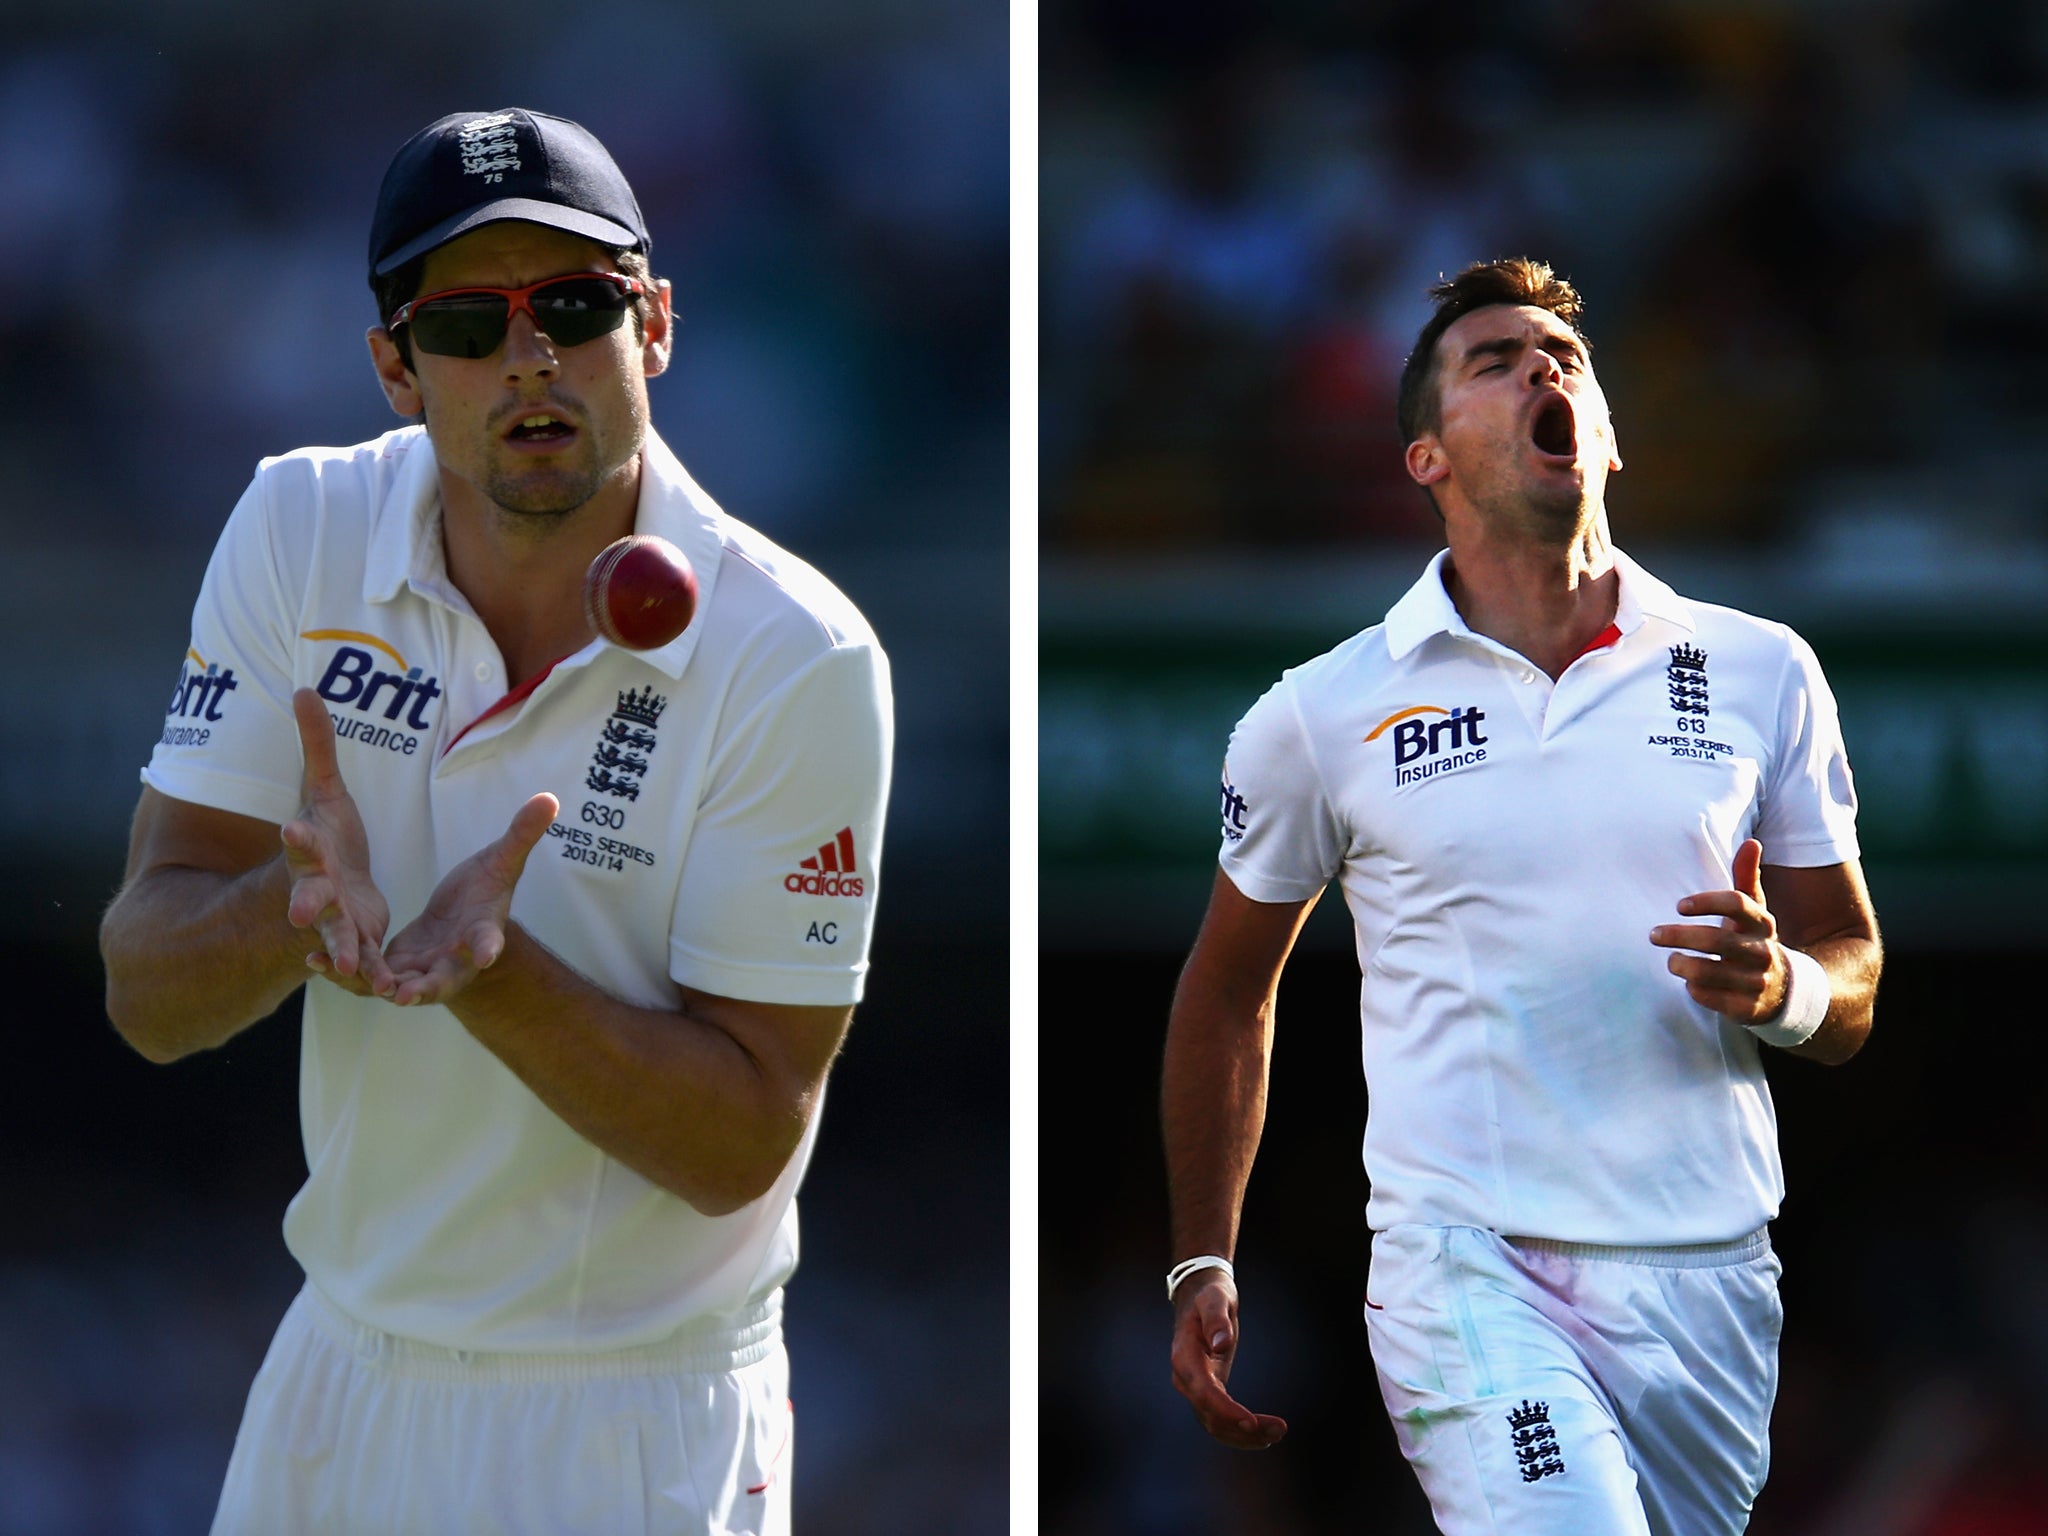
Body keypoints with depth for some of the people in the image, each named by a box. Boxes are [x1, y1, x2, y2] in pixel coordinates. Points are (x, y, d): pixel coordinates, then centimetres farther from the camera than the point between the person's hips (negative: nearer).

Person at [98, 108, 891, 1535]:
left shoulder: (797, 661, -18)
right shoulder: (299, 537, -6)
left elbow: (743, 1143, -18)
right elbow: (149, 998, -9)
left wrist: (486, 968, -32)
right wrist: (298, 904, -31)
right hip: (341, 1368, 4)